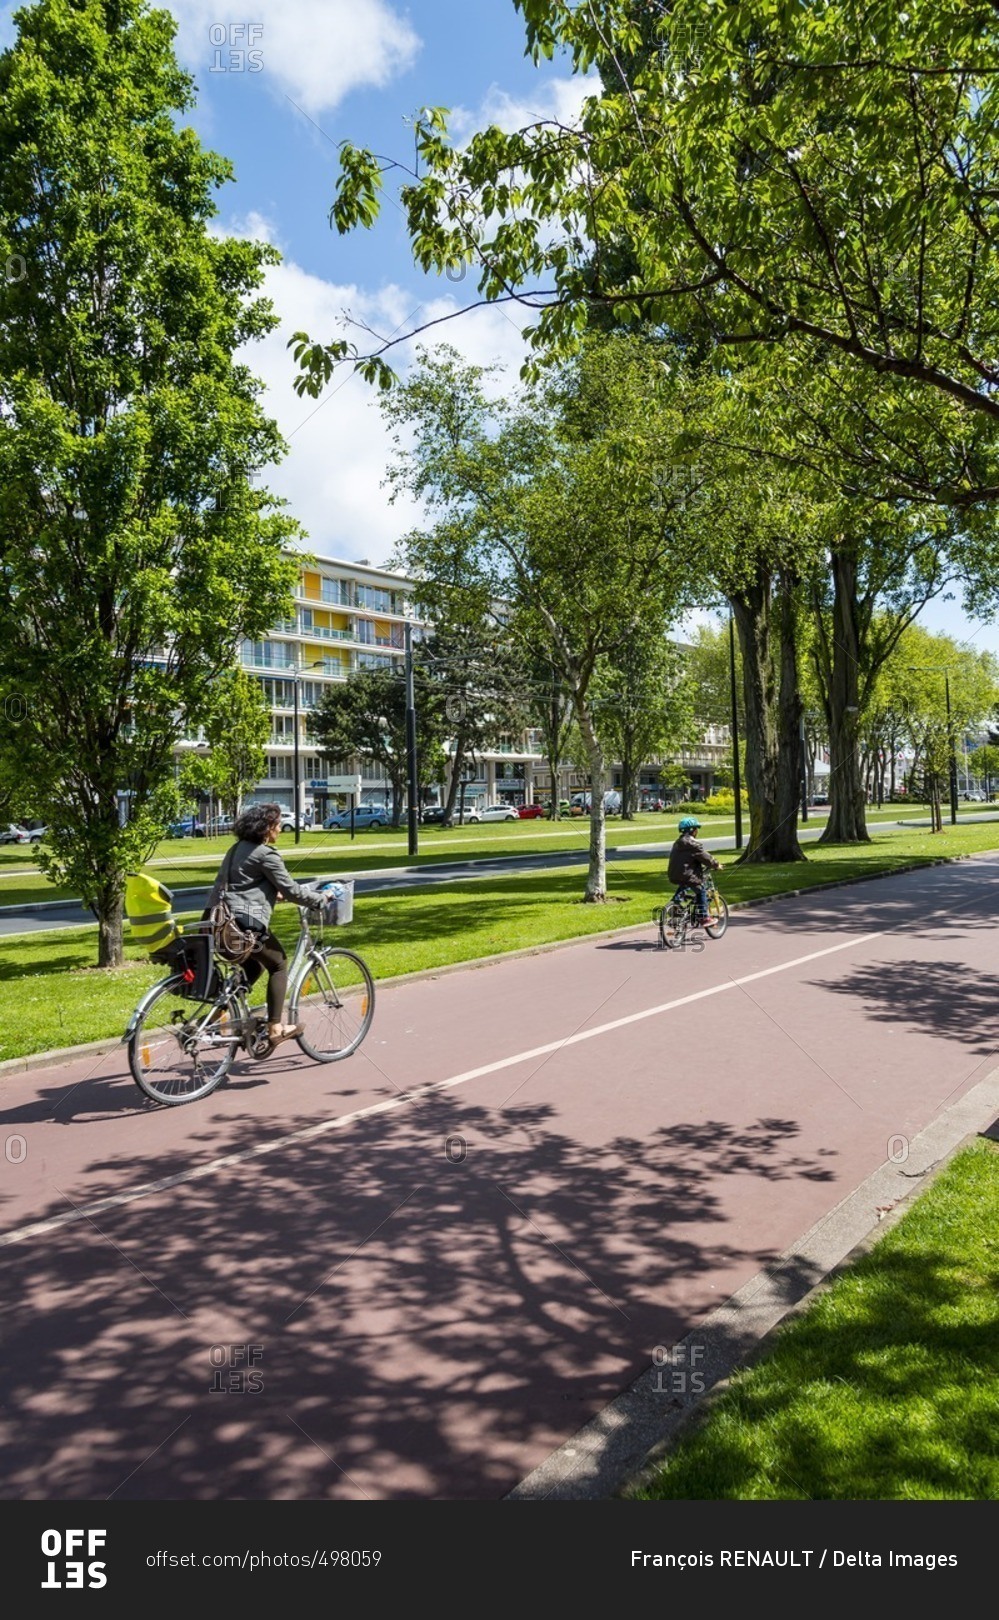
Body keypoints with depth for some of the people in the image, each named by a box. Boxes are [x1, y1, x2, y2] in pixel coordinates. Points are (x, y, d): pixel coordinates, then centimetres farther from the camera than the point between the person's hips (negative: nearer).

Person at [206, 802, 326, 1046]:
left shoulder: (237, 849, 18)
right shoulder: (266, 854, -9)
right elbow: (291, 889, -9)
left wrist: (273, 894, 34)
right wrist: (321, 899, 3)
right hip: (244, 922, -9)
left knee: (253, 966, 26)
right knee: (278, 964, 9)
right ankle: (275, 1028, 8)